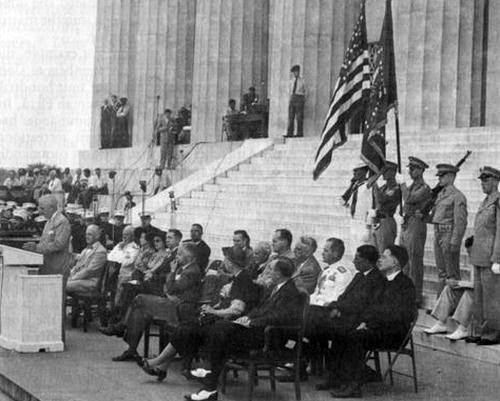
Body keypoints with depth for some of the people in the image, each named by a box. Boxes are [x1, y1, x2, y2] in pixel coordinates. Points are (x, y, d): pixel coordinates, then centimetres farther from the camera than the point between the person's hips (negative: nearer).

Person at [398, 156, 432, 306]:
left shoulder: (425, 188, -11)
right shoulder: (411, 186, 16)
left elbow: (409, 199, -25)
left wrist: (402, 183, -14)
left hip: (416, 226, -9)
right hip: (405, 226, 9)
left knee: (415, 263, -6)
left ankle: (416, 298, -1)